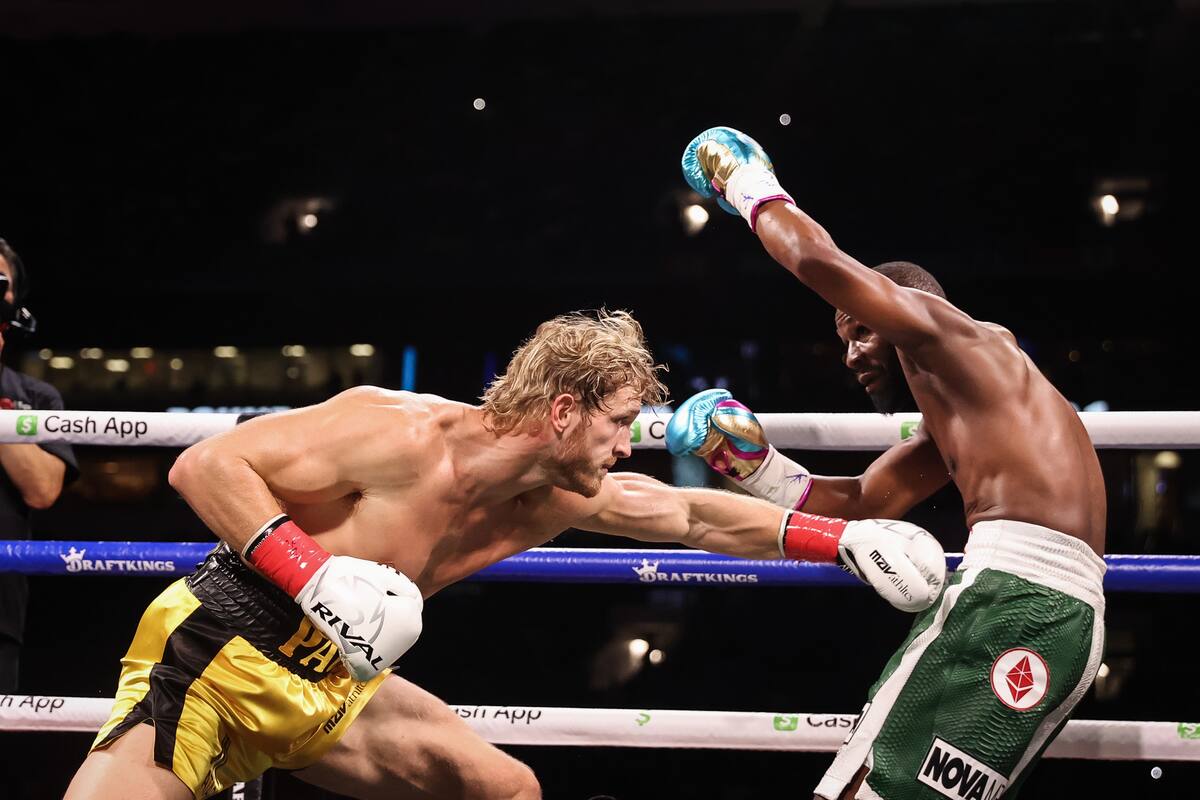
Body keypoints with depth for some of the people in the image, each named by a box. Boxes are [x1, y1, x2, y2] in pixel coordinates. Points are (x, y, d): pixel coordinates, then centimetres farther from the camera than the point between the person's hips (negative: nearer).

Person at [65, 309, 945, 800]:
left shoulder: (557, 500, -2)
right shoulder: (399, 432, -26)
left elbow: (692, 515, 9)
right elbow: (203, 463, -24)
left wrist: (840, 538, 2)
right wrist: (310, 571, -34)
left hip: (327, 684, 8)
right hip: (215, 655, -8)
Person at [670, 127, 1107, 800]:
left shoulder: (963, 342, 5)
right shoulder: (953, 424, 33)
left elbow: (817, 261, -4)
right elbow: (858, 503, 35)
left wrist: (752, 191, 14)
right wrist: (749, 463, 25)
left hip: (1018, 585, -10)